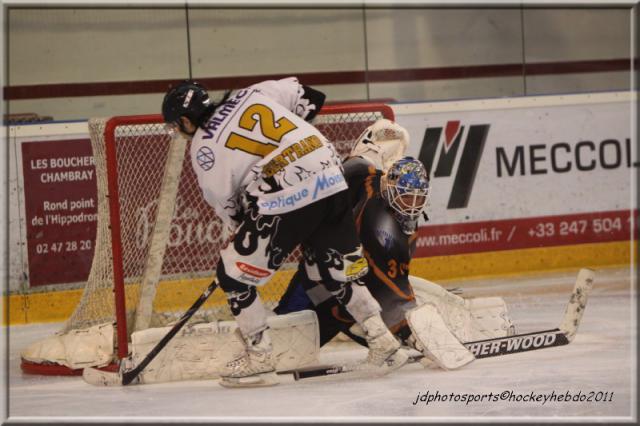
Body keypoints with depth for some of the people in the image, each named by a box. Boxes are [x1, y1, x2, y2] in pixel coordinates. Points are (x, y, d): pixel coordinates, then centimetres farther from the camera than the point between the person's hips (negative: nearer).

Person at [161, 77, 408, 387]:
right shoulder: (249, 95, 16)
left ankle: (259, 359, 10)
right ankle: (383, 344, 17)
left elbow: (225, 206, 8)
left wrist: (244, 230, 26)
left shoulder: (204, 148, 3)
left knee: (234, 274, 8)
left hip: (285, 199, -7)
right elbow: (309, 99, 21)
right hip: (332, 180, 7)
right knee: (337, 271, 22)